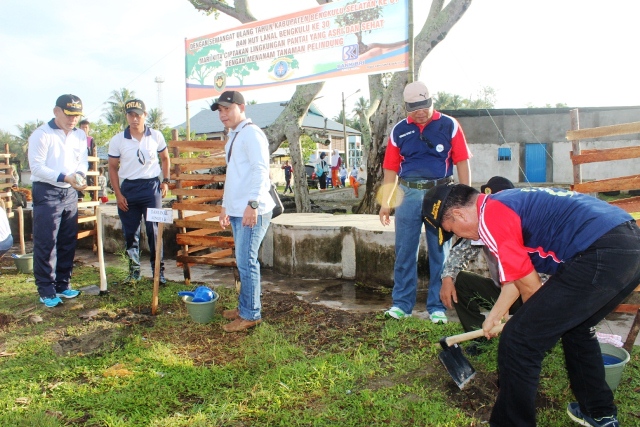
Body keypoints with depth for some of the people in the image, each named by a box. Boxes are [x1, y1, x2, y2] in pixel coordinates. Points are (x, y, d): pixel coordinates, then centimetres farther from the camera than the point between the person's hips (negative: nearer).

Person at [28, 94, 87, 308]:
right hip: (46, 193, -6)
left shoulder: (80, 135, 8)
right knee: (45, 243, -3)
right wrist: (64, 177, -26)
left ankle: (63, 285, 23)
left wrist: (79, 175, -13)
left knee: (68, 242, 11)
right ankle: (46, 291, 6)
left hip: (70, 193, 6)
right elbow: (36, 167, -14)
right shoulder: (41, 135, -9)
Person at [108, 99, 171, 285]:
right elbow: (113, 168, 5)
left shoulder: (156, 136, 1)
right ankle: (134, 270, 21)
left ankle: (159, 271, 7)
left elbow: (165, 158, 15)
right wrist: (118, 194, -2)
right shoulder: (117, 140, 0)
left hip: (151, 186, -1)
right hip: (128, 188, 1)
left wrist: (165, 181, 4)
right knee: (130, 232, 8)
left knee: (154, 230, -2)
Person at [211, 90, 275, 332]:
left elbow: (260, 169, -20)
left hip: (252, 211, -9)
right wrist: (225, 206, 25)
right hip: (237, 210, 10)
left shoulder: (251, 133, -9)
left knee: (246, 261, -5)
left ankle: (250, 315, 6)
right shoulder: (233, 137, 21)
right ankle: (244, 307, 25)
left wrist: (252, 203, -27)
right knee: (244, 261, 14)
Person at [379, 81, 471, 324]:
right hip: (409, 194, 2)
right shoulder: (399, 130, 7)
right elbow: (391, 169, 10)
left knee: (440, 253, 5)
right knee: (404, 252, 4)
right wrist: (385, 202, 7)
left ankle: (437, 307, 15)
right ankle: (402, 303, 15)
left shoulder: (449, 126, 2)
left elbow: (462, 163, 1)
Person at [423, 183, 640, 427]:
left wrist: (537, 318, 17)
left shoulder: (489, 217, -7)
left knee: (519, 341, -3)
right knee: (576, 327, 31)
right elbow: (520, 271, 31)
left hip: (601, 255, -11)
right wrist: (495, 315, 40)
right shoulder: (506, 201, 22)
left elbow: (529, 285, -4)